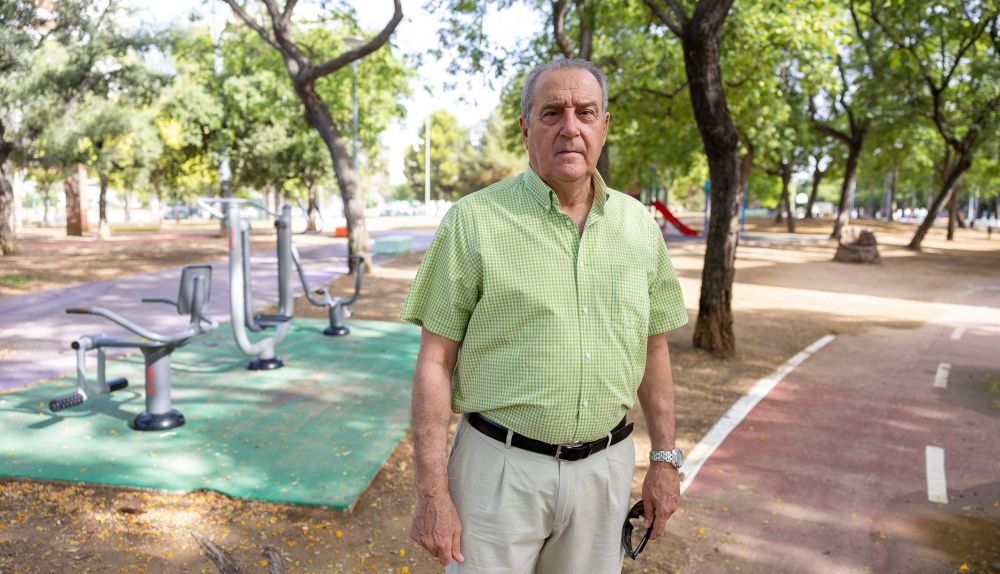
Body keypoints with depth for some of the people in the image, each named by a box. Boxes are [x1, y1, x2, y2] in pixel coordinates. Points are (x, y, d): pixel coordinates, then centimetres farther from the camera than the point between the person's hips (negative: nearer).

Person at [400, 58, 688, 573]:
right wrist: (432, 493, -12)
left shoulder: (639, 225, 4)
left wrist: (665, 459, 10)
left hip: (604, 468, 4)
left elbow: (653, 348, 11)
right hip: (502, 466, -3)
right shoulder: (474, 221, -9)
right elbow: (435, 361, -10)